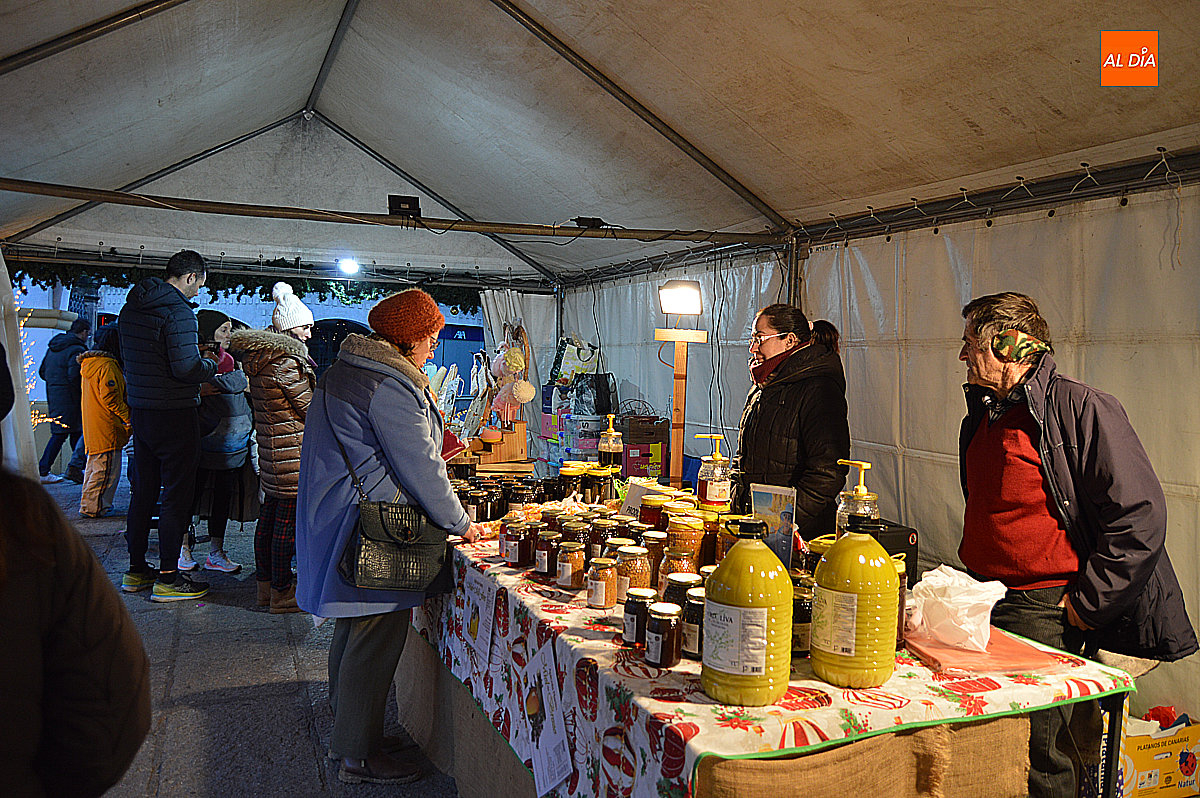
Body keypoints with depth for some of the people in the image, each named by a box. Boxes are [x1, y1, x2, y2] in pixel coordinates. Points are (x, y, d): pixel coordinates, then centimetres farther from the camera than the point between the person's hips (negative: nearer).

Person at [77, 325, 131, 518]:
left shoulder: (90, 363, 17)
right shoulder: (108, 366, -16)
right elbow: (110, 397, -22)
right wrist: (128, 416, -15)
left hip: (92, 427, 11)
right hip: (106, 429, -11)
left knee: (94, 467, 18)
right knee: (106, 469, -5)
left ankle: (89, 505, 26)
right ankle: (94, 507, -2)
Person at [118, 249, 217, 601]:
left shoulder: (130, 308, 10)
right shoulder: (179, 312, -17)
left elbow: (130, 357, 18)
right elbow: (186, 368, -24)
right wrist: (213, 366, -4)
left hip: (139, 410, 8)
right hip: (175, 414, -8)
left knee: (143, 490, 16)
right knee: (177, 494, 0)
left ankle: (136, 570, 26)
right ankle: (168, 578, 5)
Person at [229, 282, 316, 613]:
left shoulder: (259, 356, 12)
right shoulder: (286, 362, -18)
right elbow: (311, 409, -13)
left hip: (270, 445, 10)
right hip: (292, 453, -10)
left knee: (268, 517, 16)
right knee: (288, 521, -3)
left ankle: (265, 584, 26)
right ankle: (282, 593, 5)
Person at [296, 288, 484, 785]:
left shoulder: (344, 370, 13)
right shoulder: (391, 386, -20)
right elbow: (420, 468, -19)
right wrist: (459, 524, -7)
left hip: (338, 516, 11)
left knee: (353, 628, 21)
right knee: (377, 638, 1)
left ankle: (345, 732, 36)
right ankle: (359, 755, 13)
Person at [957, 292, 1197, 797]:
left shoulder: (1080, 409, -14)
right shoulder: (980, 418, 12)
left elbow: (1140, 516, -18)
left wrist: (1085, 606, -15)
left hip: (1042, 611, -7)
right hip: (983, 601, 7)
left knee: (1034, 755, -2)